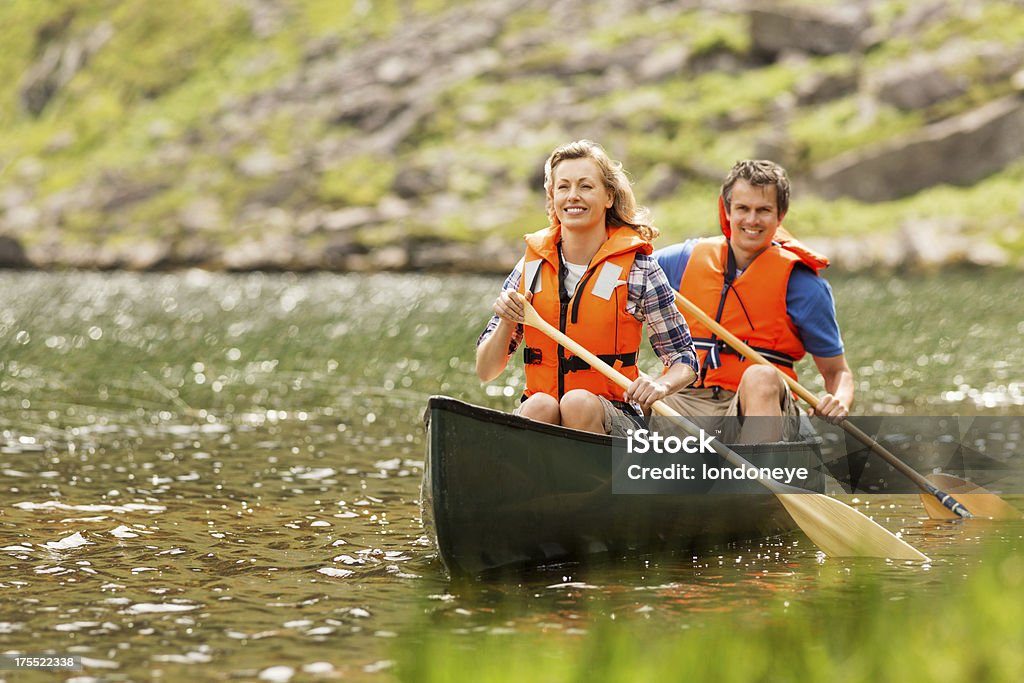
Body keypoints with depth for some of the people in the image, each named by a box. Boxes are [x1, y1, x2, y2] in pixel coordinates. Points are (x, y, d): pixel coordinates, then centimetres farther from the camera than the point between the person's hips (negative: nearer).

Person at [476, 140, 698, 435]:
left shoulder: (638, 269, 0)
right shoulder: (531, 267, 8)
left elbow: (685, 360, 5)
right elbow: (486, 372, 10)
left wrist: (660, 385, -18)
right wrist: (506, 323, -10)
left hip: (613, 416, -1)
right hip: (538, 416, 2)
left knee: (578, 402, -34)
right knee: (541, 406, -32)